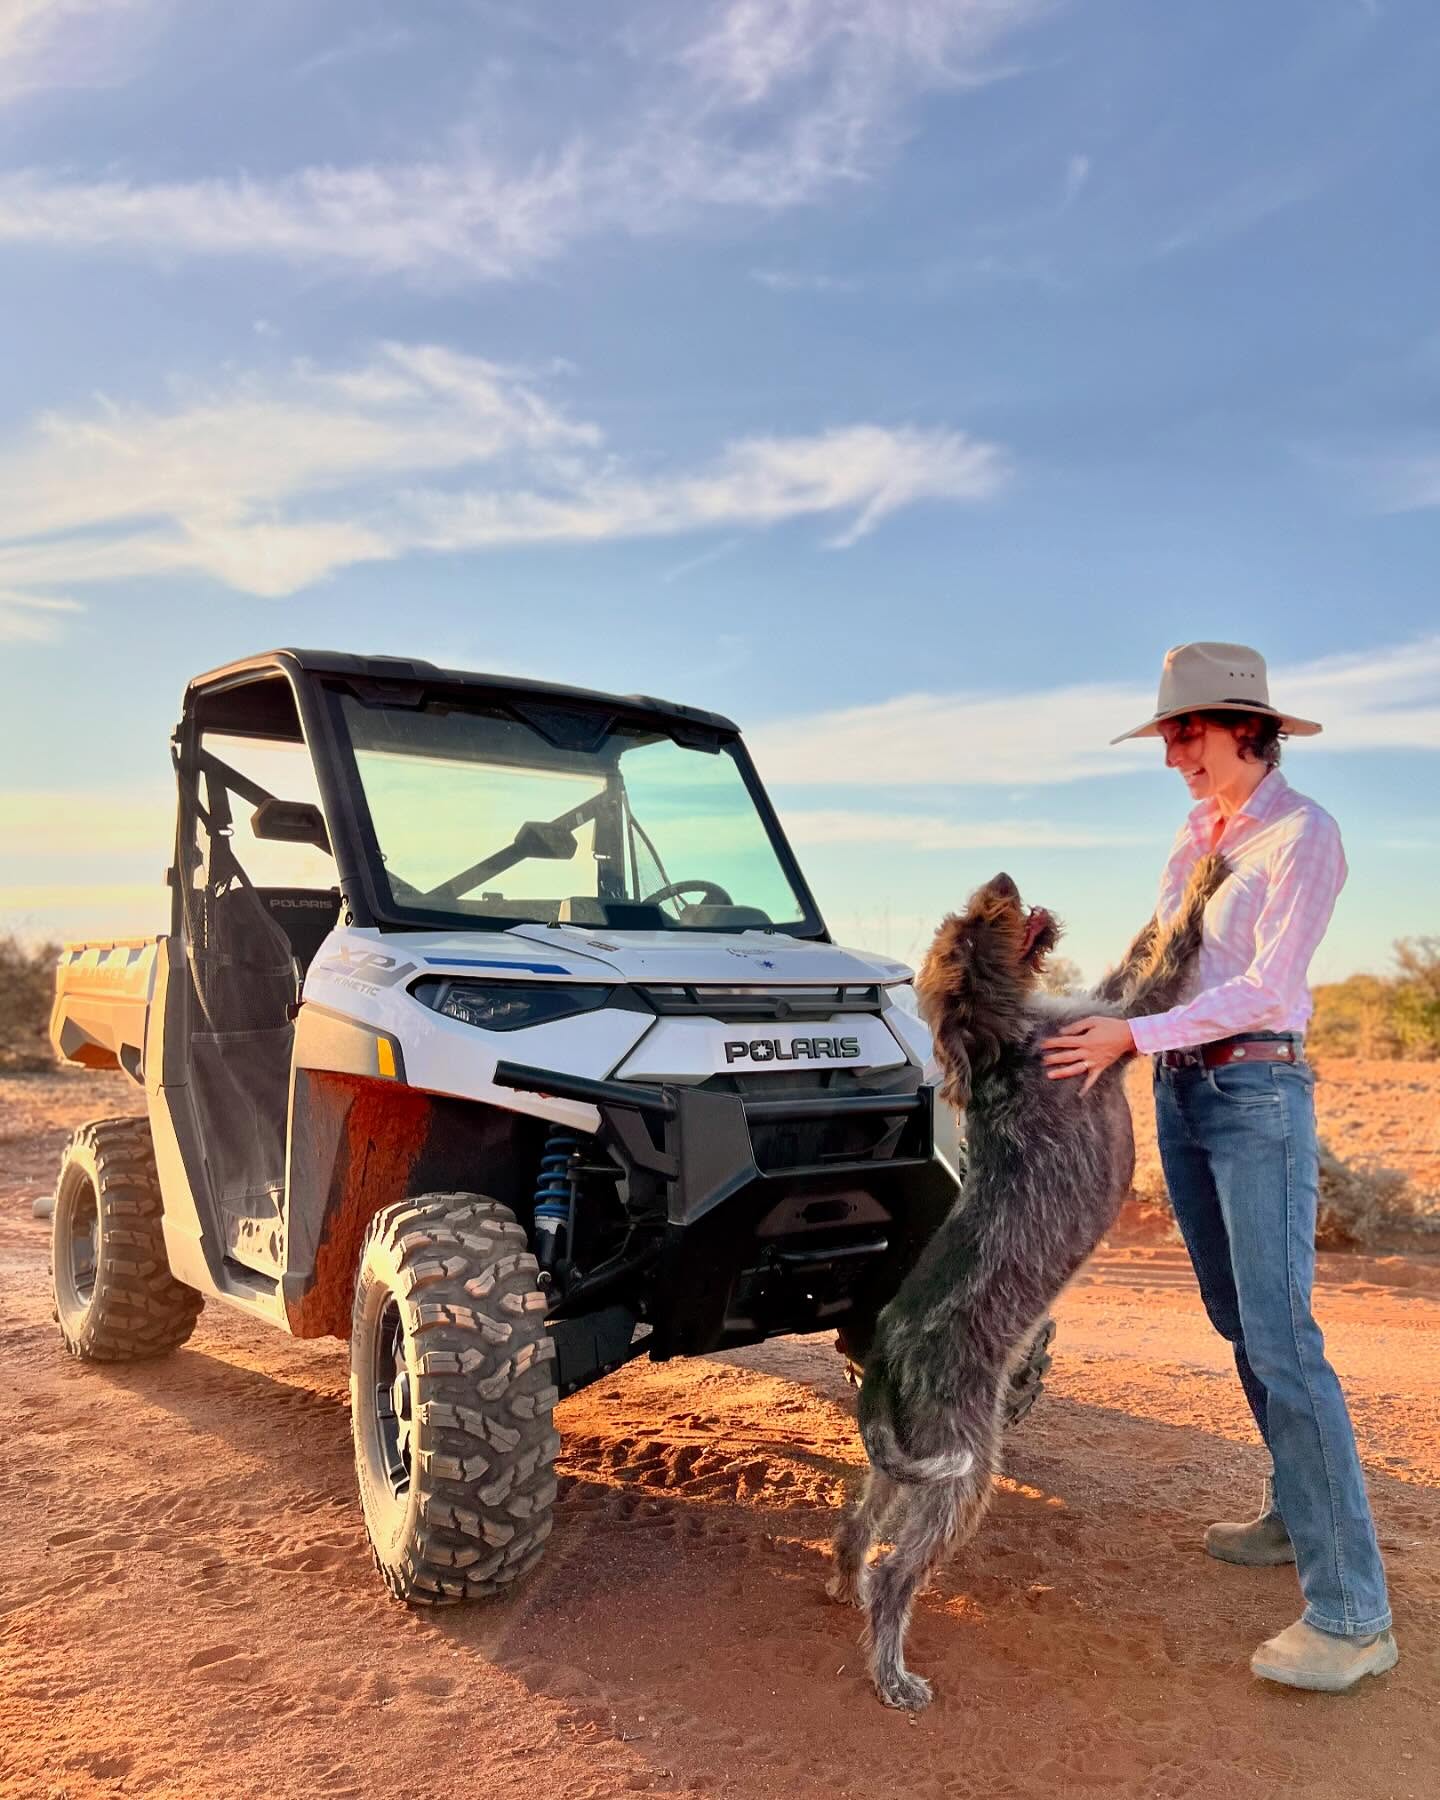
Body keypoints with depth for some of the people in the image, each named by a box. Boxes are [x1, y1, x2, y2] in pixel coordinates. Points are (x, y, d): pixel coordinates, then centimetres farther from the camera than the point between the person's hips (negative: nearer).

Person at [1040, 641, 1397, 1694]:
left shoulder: (1302, 835, -10)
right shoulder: (1197, 835, 12)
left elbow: (1268, 988, -18)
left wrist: (1132, 1034, -21)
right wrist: (1105, 1037, 8)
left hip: (1258, 1092, -8)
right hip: (1178, 1091, 8)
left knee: (1282, 1340, -10)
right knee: (1238, 1325, 15)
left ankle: (1351, 1616, -4)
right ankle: (1300, 1512, 31)